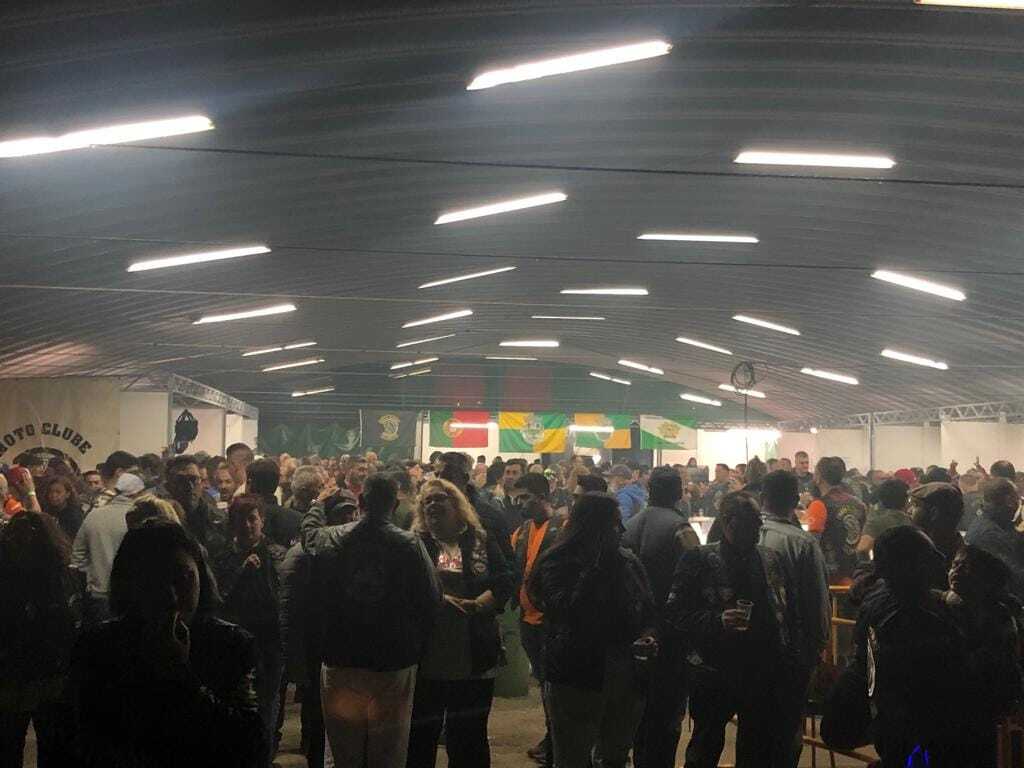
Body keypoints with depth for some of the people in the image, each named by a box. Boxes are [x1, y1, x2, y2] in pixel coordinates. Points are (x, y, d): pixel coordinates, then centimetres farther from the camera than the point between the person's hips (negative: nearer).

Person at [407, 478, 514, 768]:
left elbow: (506, 579, -3)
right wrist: (439, 599, -21)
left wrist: (479, 604, -19)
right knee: (420, 734, 9)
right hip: (426, 657, -1)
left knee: (470, 734, 12)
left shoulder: (481, 541, 6)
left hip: (474, 658, 1)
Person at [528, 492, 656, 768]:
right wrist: (598, 566, -23)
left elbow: (648, 611, 15)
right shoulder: (557, 563, -9)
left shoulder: (627, 561, 6)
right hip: (576, 679, -5)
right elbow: (567, 611, -25)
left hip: (625, 680, 5)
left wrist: (648, 637, -6)